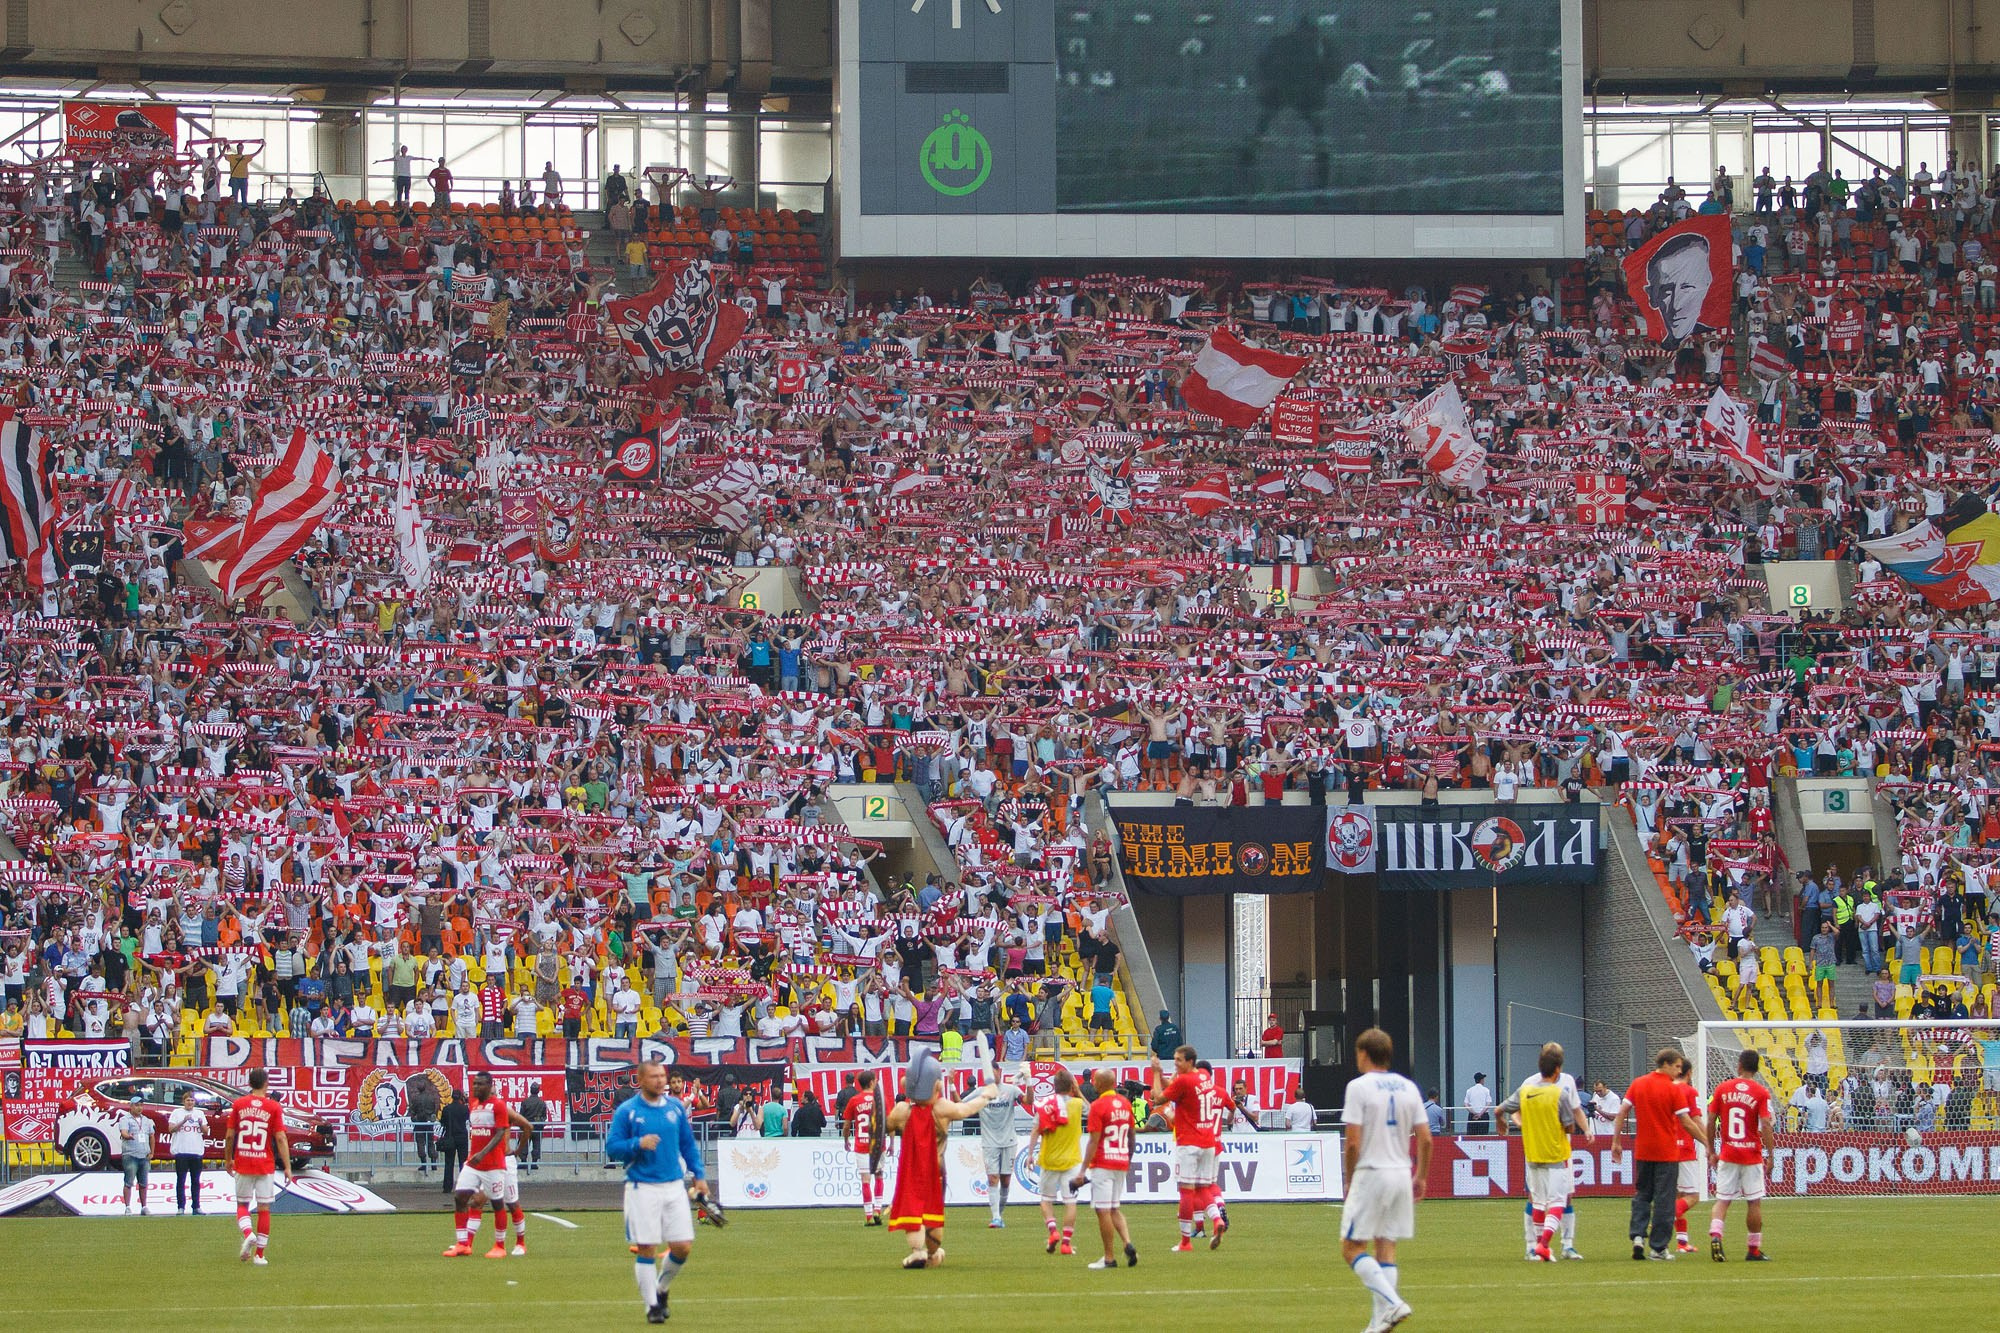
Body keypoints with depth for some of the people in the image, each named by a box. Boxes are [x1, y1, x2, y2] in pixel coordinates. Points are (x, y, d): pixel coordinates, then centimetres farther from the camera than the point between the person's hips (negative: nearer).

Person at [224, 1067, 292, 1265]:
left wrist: (228, 1159, 16)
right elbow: (280, 1139, -8)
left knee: (242, 1205, 14)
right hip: (265, 1166, -1)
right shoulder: (273, 1107, -4)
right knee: (264, 1209, 7)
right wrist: (287, 1167, -4)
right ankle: (259, 1254, 7)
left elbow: (229, 1136, 2)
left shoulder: (238, 1104, 0)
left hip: (242, 1165, 1)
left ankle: (248, 1233, -16)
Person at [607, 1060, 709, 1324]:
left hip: (674, 1186, 4)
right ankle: (651, 1305, 8)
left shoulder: (676, 1107, 8)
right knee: (647, 1249, -2)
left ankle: (661, 1289, 26)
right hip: (642, 1189, -4)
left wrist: (699, 1176, 10)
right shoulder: (626, 1111, -4)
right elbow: (612, 1147, -4)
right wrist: (638, 1144, -20)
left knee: (683, 1247, 1)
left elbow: (688, 1144, 16)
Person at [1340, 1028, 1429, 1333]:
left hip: (1371, 1174, -6)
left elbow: (1352, 1142, -12)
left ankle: (1392, 1303, -16)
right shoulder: (1408, 1087, 8)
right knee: (1386, 1247, 9)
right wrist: (1421, 1176, 18)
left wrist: (1349, 1181, 0)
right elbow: (1425, 1138, 7)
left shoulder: (1359, 1087, -8)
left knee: (1352, 1248, 0)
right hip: (1402, 1174, 6)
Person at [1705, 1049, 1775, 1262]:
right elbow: (1766, 1126, -13)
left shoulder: (1722, 1090, 1)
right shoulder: (1761, 1093, -6)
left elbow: (1711, 1123, 3)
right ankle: (1754, 1250, 13)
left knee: (1722, 1200, 4)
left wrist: (1712, 1151, 12)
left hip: (1727, 1154, 2)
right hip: (1752, 1155, -2)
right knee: (1754, 1202, 8)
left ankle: (1715, 1235, -21)